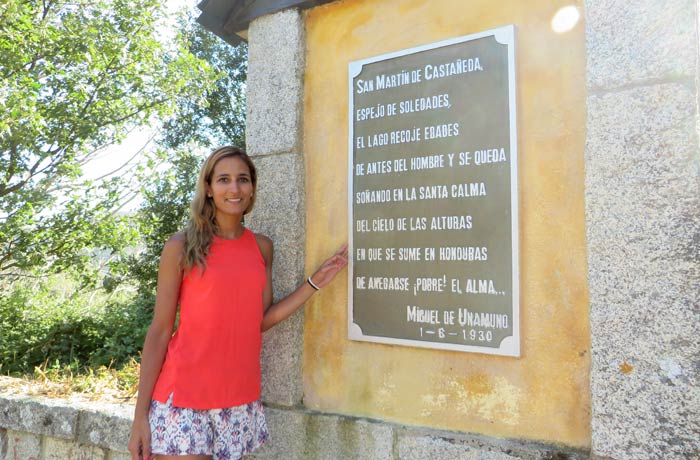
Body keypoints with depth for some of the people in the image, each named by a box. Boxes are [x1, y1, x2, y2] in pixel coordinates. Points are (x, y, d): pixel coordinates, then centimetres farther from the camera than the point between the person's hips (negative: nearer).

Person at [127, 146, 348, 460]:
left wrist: (315, 282, 2)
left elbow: (261, 320, 6)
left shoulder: (262, 247, 5)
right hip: (184, 398, -3)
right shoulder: (182, 246, -6)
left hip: (241, 400, 4)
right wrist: (140, 415, -6)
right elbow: (160, 330, -5)